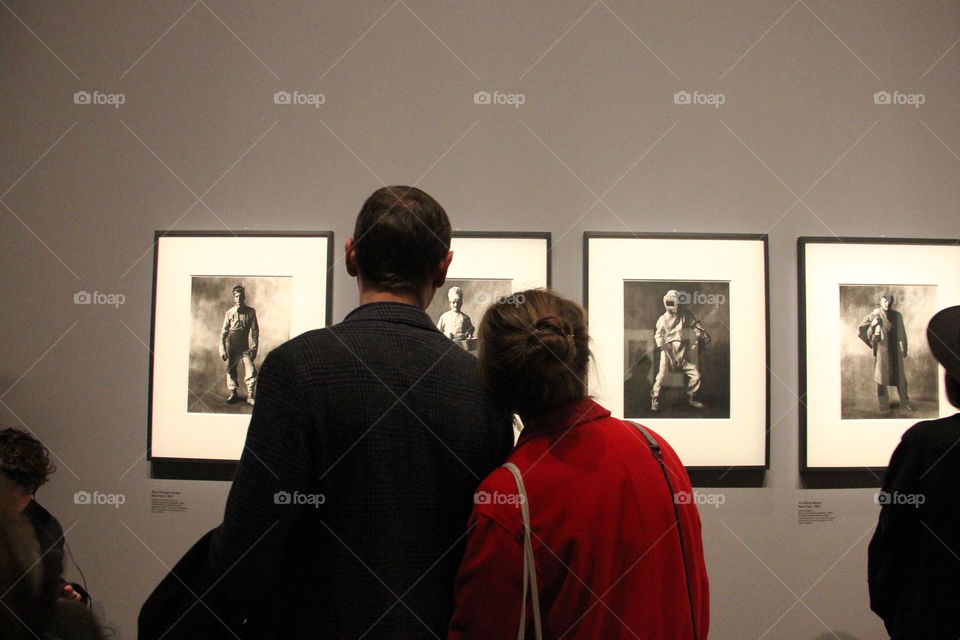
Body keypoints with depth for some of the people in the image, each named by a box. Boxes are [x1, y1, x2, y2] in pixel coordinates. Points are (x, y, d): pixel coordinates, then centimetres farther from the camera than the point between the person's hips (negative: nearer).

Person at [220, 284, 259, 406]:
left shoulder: (251, 311, 2)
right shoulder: (229, 312, 3)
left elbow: (255, 330, 4)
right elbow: (224, 332, 5)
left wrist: (254, 346, -3)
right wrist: (222, 349, 0)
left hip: (245, 346, -1)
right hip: (232, 346, 1)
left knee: (251, 371, -9)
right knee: (231, 370, 8)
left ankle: (251, 396, 1)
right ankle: (233, 394, 24)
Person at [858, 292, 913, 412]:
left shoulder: (897, 316, 5)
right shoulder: (875, 315, -4)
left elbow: (902, 334, 10)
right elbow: (860, 328, -1)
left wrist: (904, 350, 10)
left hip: (896, 351, 3)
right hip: (882, 350, -3)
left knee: (900, 376, 7)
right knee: (882, 375, 2)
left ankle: (905, 402, 18)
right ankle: (884, 404, 12)